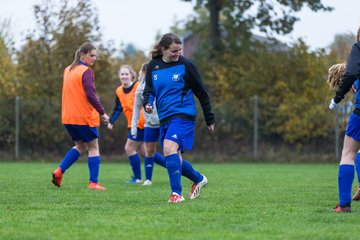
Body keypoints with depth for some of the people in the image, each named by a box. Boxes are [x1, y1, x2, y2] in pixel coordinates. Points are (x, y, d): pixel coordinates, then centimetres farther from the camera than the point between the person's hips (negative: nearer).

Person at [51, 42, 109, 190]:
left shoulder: (67, 70, 13)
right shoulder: (86, 72, -11)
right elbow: (91, 95, -19)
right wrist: (102, 112, -12)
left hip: (68, 117, 7)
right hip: (84, 117, -7)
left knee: (80, 146, 21)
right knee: (93, 147, 4)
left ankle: (59, 171, 4)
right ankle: (93, 183, -1)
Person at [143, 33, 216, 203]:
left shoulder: (185, 65, -4)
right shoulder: (153, 66, 7)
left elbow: (201, 93, 2)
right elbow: (148, 89, 14)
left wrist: (210, 119, 5)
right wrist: (147, 103, -11)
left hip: (183, 114, -6)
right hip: (164, 117, 6)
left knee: (169, 148, -25)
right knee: (174, 157, 9)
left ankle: (177, 193, -23)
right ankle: (199, 179, 34)